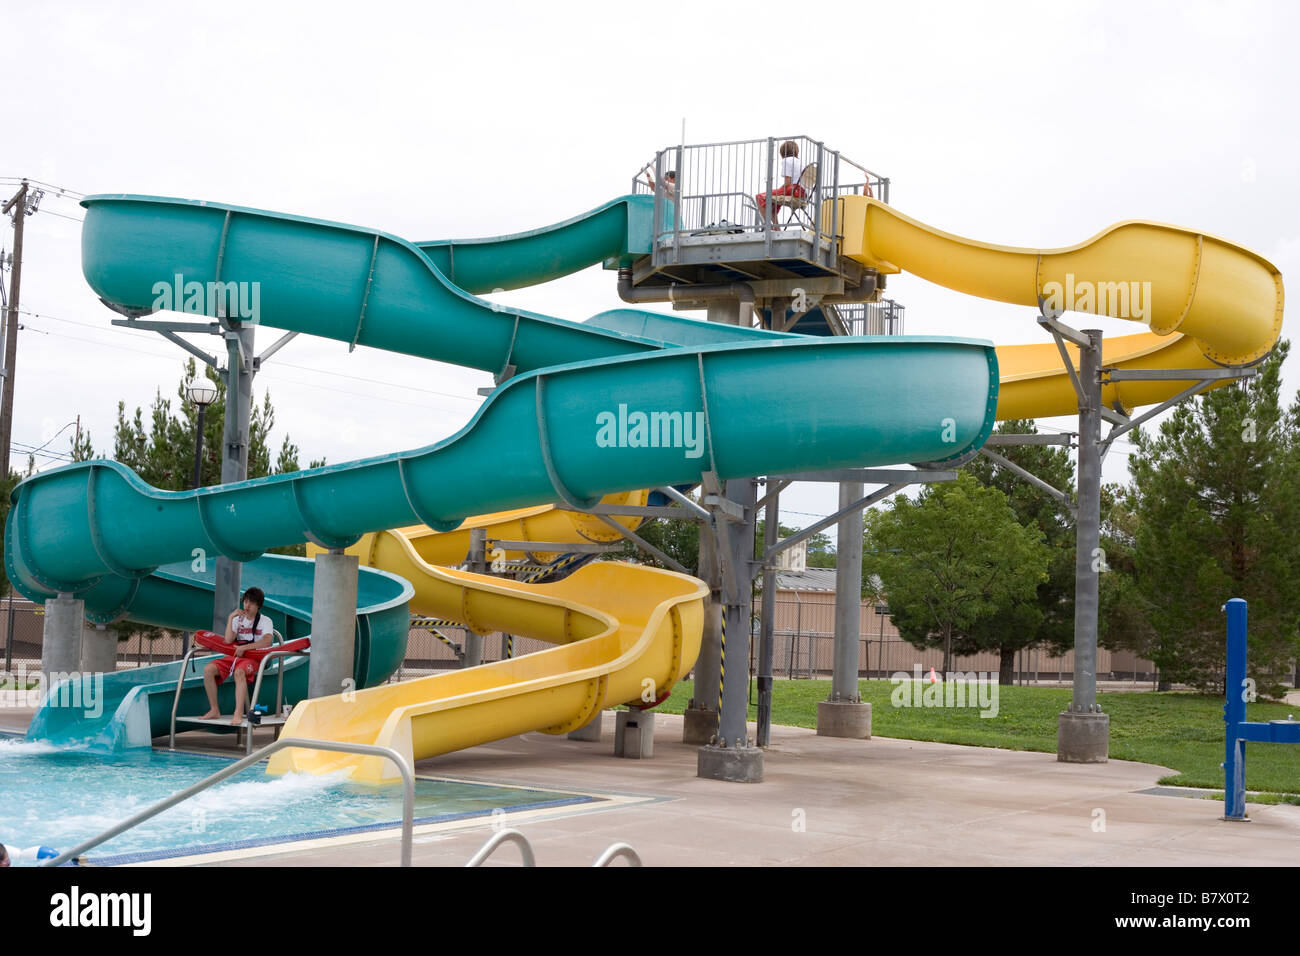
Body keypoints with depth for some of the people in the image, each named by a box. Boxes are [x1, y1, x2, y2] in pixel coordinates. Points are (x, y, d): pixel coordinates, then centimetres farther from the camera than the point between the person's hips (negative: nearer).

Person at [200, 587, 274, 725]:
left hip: (253, 658, -5)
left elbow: (267, 642, -13)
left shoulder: (265, 621, 6)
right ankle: (214, 710, -13)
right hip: (234, 656, 5)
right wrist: (230, 618, -3)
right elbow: (228, 640, 2)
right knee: (208, 669, -21)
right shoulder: (238, 619, 18)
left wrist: (244, 647, -18)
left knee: (239, 672, -40)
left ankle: (238, 714, -46)